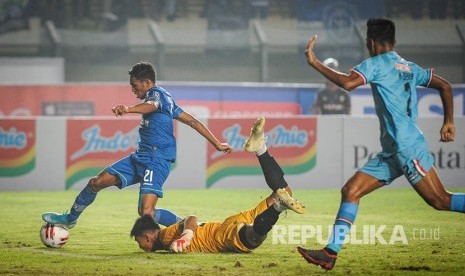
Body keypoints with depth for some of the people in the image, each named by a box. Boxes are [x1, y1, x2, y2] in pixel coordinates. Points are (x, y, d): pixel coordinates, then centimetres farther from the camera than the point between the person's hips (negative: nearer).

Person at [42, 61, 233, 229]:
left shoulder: (157, 93, -8)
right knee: (97, 182, 6)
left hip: (157, 159, -10)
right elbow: (193, 121, 23)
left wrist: (128, 109, -56)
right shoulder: (165, 98, 21)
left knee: (146, 212, -22)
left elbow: (151, 105, -35)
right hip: (140, 157, 10)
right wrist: (217, 144, 26)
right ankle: (70, 219, 24)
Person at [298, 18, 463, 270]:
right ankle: (330, 253, 1)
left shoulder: (376, 63, -6)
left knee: (439, 200, -9)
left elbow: (348, 83, -22)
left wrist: (314, 62, -14)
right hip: (392, 152, 9)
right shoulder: (409, 67, 19)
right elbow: (444, 86, 18)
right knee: (350, 191, 4)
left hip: (407, 146, -9)